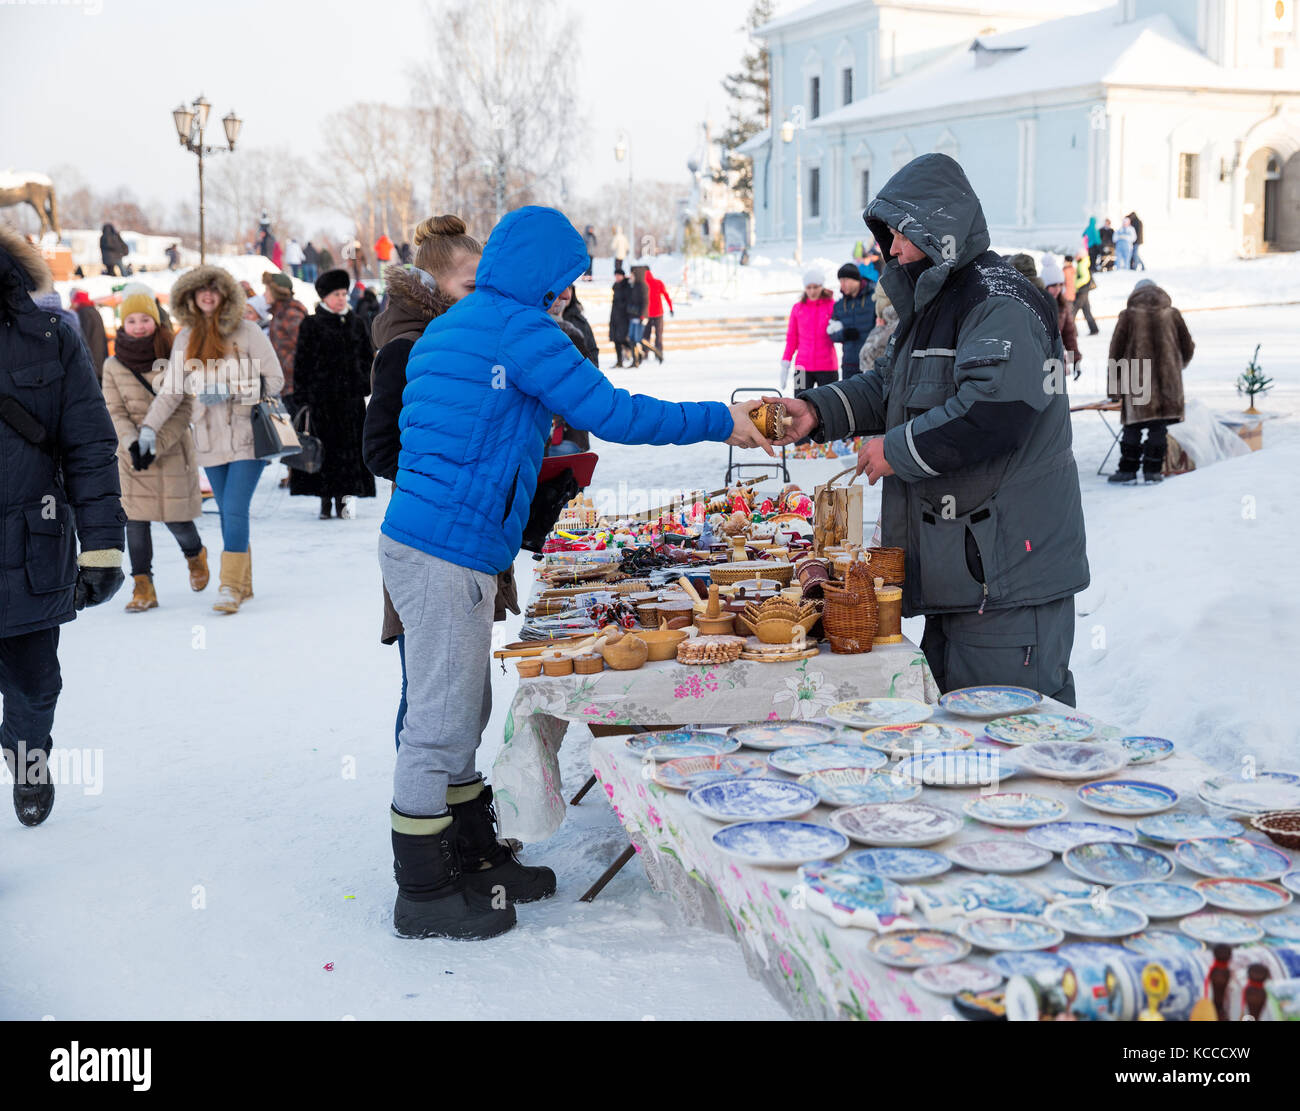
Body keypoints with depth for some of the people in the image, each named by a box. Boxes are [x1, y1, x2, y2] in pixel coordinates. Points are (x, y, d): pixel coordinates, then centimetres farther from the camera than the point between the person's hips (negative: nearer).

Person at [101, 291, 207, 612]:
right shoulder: (113, 366, 3)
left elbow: (184, 409, -7)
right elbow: (116, 412, 0)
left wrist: (155, 443, -17)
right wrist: (132, 442, -18)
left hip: (173, 451, -2)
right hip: (132, 454, 2)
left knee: (177, 519, 0)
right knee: (135, 519, -2)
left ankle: (195, 555, 34)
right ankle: (143, 587, 7)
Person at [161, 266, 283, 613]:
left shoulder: (246, 331, -3)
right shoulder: (186, 338, 9)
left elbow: (274, 379, -5)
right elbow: (171, 391, 11)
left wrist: (229, 390, -16)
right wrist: (148, 428, 3)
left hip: (247, 436, -4)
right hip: (210, 439, 4)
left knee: (235, 509, -13)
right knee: (228, 512, 8)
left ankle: (231, 586, -10)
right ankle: (243, 586, 18)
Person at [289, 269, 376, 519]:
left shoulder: (356, 324, 12)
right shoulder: (311, 326, 1)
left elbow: (367, 358, 17)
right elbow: (302, 364, -1)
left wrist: (366, 386, 6)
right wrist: (302, 398, -7)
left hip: (351, 396, 3)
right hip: (321, 397, -3)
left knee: (350, 447, 1)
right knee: (325, 447, -2)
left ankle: (346, 495, 6)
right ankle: (326, 499, 3)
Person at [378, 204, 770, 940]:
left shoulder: (451, 327, 19)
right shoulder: (519, 327, -11)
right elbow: (610, 412, -13)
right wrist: (721, 422, -4)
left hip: (424, 541, 10)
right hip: (450, 553, -10)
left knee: (461, 715, 18)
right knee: (440, 721, -2)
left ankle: (474, 858, 30)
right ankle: (423, 895, 8)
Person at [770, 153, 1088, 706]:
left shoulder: (999, 302, -16)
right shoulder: (933, 302, 19)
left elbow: (991, 412, -28)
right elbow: (887, 386, 25)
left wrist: (899, 451, -18)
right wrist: (817, 411, 8)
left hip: (1008, 574, -11)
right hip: (953, 567, 11)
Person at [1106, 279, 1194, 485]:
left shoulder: (1128, 315, 1)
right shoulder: (1172, 314, 7)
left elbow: (1116, 351, 1)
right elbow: (1188, 347, 15)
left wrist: (1113, 383, 7)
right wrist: (1179, 366, 35)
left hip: (1136, 380, -1)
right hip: (1167, 381, 1)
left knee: (1133, 426, 5)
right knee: (1159, 427, 5)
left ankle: (1128, 470, 5)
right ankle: (1152, 470, 5)